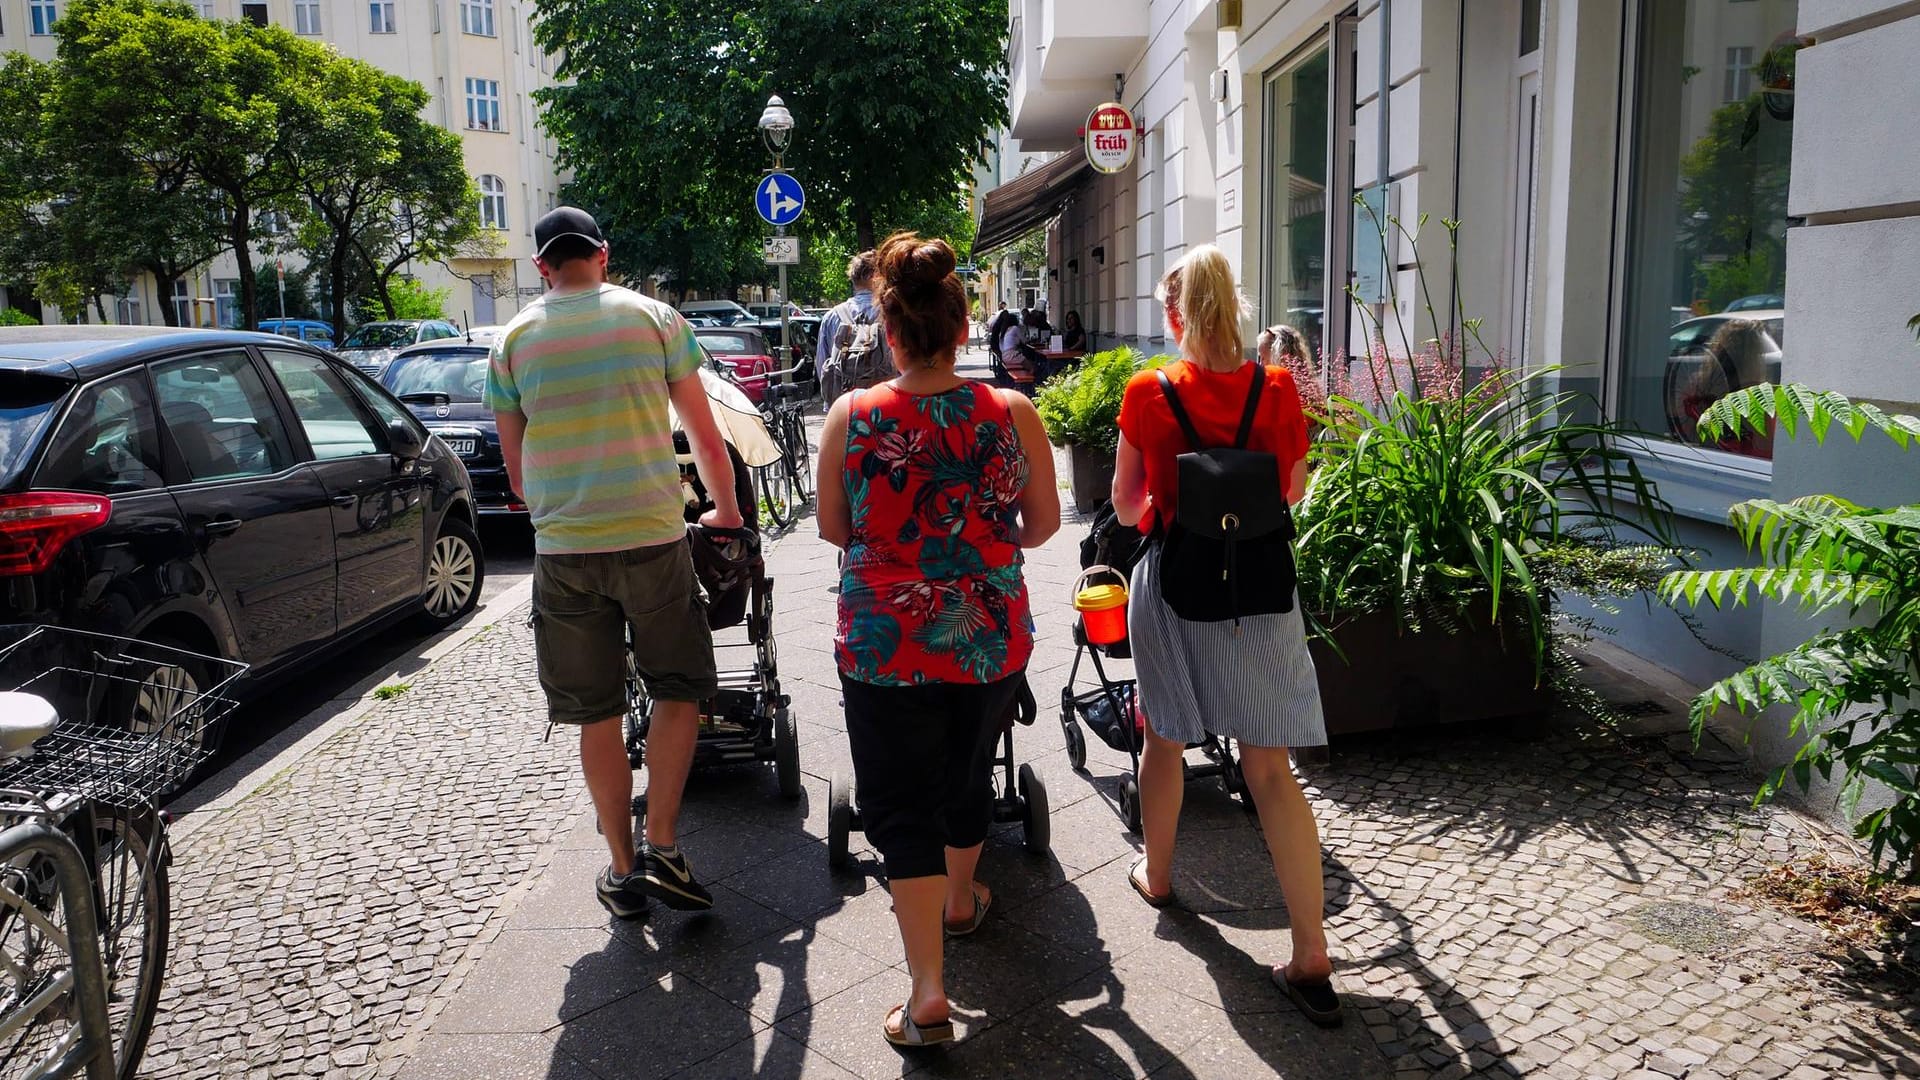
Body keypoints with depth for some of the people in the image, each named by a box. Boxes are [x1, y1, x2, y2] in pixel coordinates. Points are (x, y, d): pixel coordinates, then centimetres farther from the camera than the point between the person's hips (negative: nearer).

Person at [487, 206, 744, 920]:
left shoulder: (514, 340, 6)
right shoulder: (653, 318, 2)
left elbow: (516, 468, 12)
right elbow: (705, 438, 6)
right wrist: (726, 511, 21)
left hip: (562, 552, 2)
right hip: (653, 539, -2)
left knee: (597, 715, 10)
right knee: (679, 690, 11)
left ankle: (623, 870, 17)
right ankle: (660, 851, 3)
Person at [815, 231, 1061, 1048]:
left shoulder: (852, 416, -11)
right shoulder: (1012, 414, -9)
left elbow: (833, 528, 0)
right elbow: (1044, 522, 3)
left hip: (884, 641, -2)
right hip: (991, 638, 3)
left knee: (901, 805, 7)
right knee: (967, 776, 25)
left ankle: (928, 996, 5)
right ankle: (961, 901, 50)